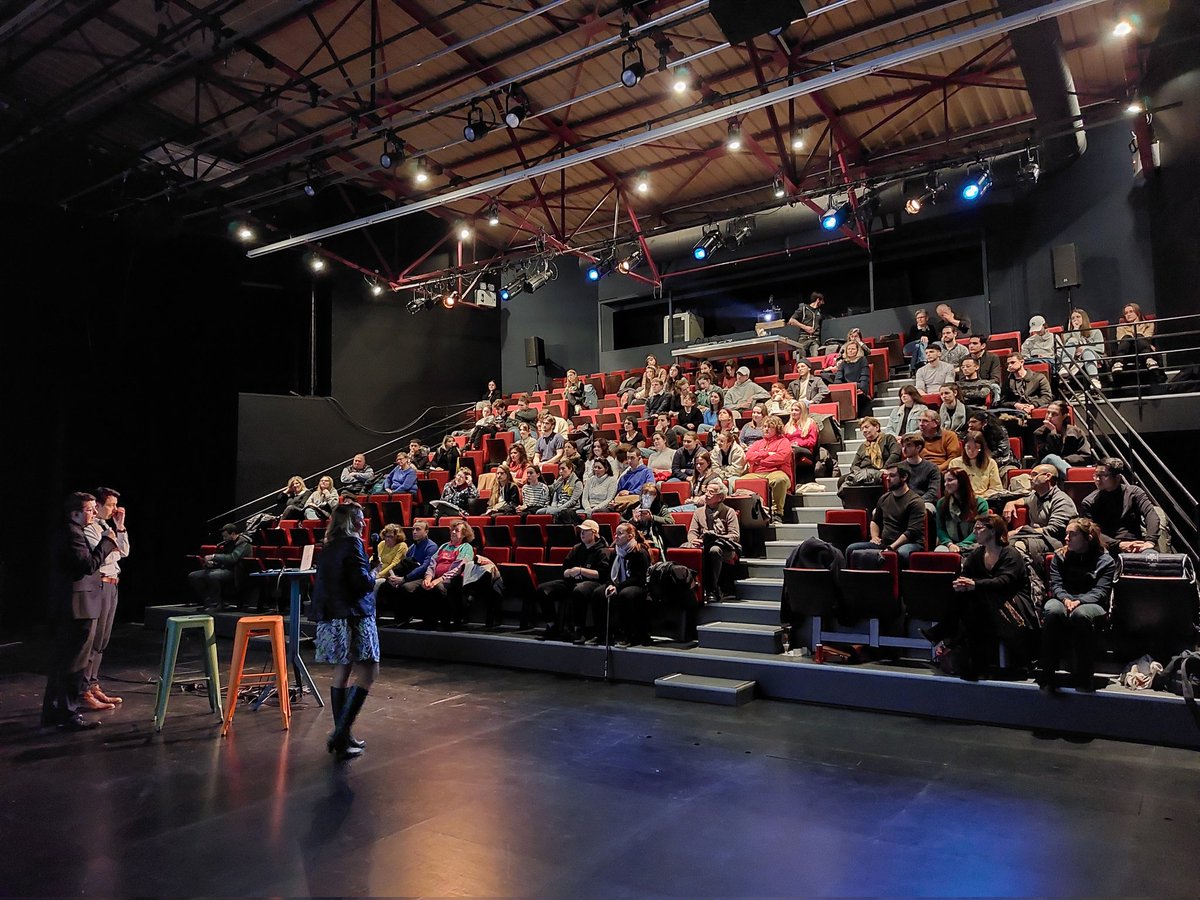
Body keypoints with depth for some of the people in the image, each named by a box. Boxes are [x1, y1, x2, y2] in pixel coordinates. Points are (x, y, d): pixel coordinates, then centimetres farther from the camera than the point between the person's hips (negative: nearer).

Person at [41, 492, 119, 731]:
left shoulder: (66, 532, 16)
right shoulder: (73, 533, -16)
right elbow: (88, 565, -23)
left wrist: (104, 546, 11)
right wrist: (106, 542, -14)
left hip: (65, 608, 11)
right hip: (78, 607, -11)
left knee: (61, 659, 17)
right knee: (74, 663, -3)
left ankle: (52, 712, 26)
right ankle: (69, 715, 3)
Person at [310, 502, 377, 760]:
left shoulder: (327, 548, 13)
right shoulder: (352, 543, -12)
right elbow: (362, 581, -19)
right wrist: (374, 578, 2)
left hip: (330, 617, 9)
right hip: (353, 616, -9)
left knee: (341, 671, 15)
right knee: (368, 673, -5)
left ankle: (341, 737, 21)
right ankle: (341, 734, -11)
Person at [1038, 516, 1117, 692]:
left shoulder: (1105, 561, 7)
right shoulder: (1060, 556, 15)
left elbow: (1100, 591, -6)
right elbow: (1055, 584, 4)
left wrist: (1078, 601, -24)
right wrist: (1065, 598, -19)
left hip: (1092, 604, -2)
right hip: (1063, 600, 2)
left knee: (1081, 613, -41)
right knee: (1051, 610, -37)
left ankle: (1084, 677, -31)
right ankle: (1046, 673, -34)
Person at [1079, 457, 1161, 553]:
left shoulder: (1133, 492, 12)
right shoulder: (1088, 502, 7)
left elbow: (1151, 514, -3)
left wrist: (1150, 541, -21)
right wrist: (1119, 544, -19)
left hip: (1137, 545, 1)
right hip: (1109, 548, -1)